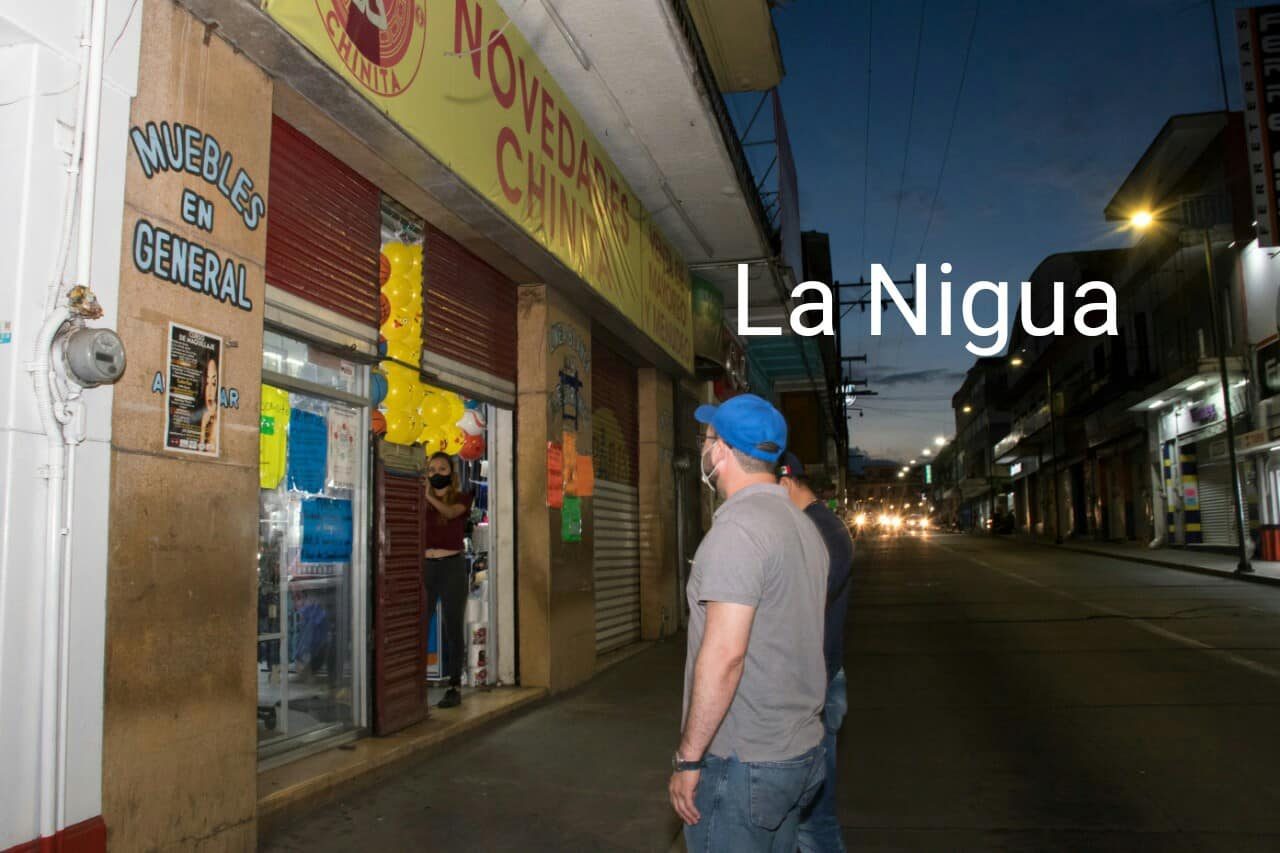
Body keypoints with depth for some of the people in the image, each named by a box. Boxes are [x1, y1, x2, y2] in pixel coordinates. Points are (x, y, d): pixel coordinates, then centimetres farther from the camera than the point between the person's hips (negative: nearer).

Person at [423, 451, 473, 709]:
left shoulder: (461, 498, 6)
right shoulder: (422, 502, 13)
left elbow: (450, 512, -17)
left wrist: (429, 495, -32)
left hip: (452, 566, -2)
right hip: (425, 566, 2)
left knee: (452, 628, 1)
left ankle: (454, 687, 6)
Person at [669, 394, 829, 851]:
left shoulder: (737, 528, -20)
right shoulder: (804, 525, 10)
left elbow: (724, 654, -25)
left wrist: (687, 758, -18)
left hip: (742, 763, -9)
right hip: (802, 751, 9)